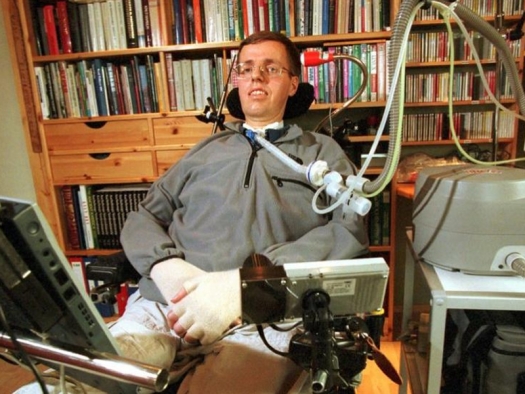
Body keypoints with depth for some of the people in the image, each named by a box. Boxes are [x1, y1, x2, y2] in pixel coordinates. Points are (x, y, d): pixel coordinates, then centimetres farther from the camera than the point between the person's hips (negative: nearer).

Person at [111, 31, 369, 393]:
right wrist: (166, 267, -5)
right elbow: (143, 217, 19)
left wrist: (247, 281, -16)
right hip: (162, 305, 3)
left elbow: (350, 229, -2)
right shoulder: (206, 151, 23)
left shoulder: (322, 152, 14)